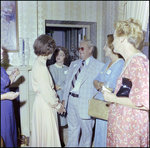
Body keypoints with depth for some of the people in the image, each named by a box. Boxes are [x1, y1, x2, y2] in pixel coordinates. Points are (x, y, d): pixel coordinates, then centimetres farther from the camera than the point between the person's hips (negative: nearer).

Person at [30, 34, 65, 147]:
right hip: (45, 104, -9)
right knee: (47, 134, 5)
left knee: (42, 134, 22)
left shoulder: (38, 63, 7)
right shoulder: (41, 67, -23)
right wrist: (57, 105, -10)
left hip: (42, 102, 9)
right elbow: (46, 92, -22)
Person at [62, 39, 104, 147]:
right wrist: (64, 99, 9)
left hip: (85, 103, -6)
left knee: (86, 131, 10)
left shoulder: (99, 66, -8)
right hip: (71, 100, 6)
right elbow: (68, 82, 14)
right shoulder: (74, 64, 12)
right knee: (72, 129, 20)